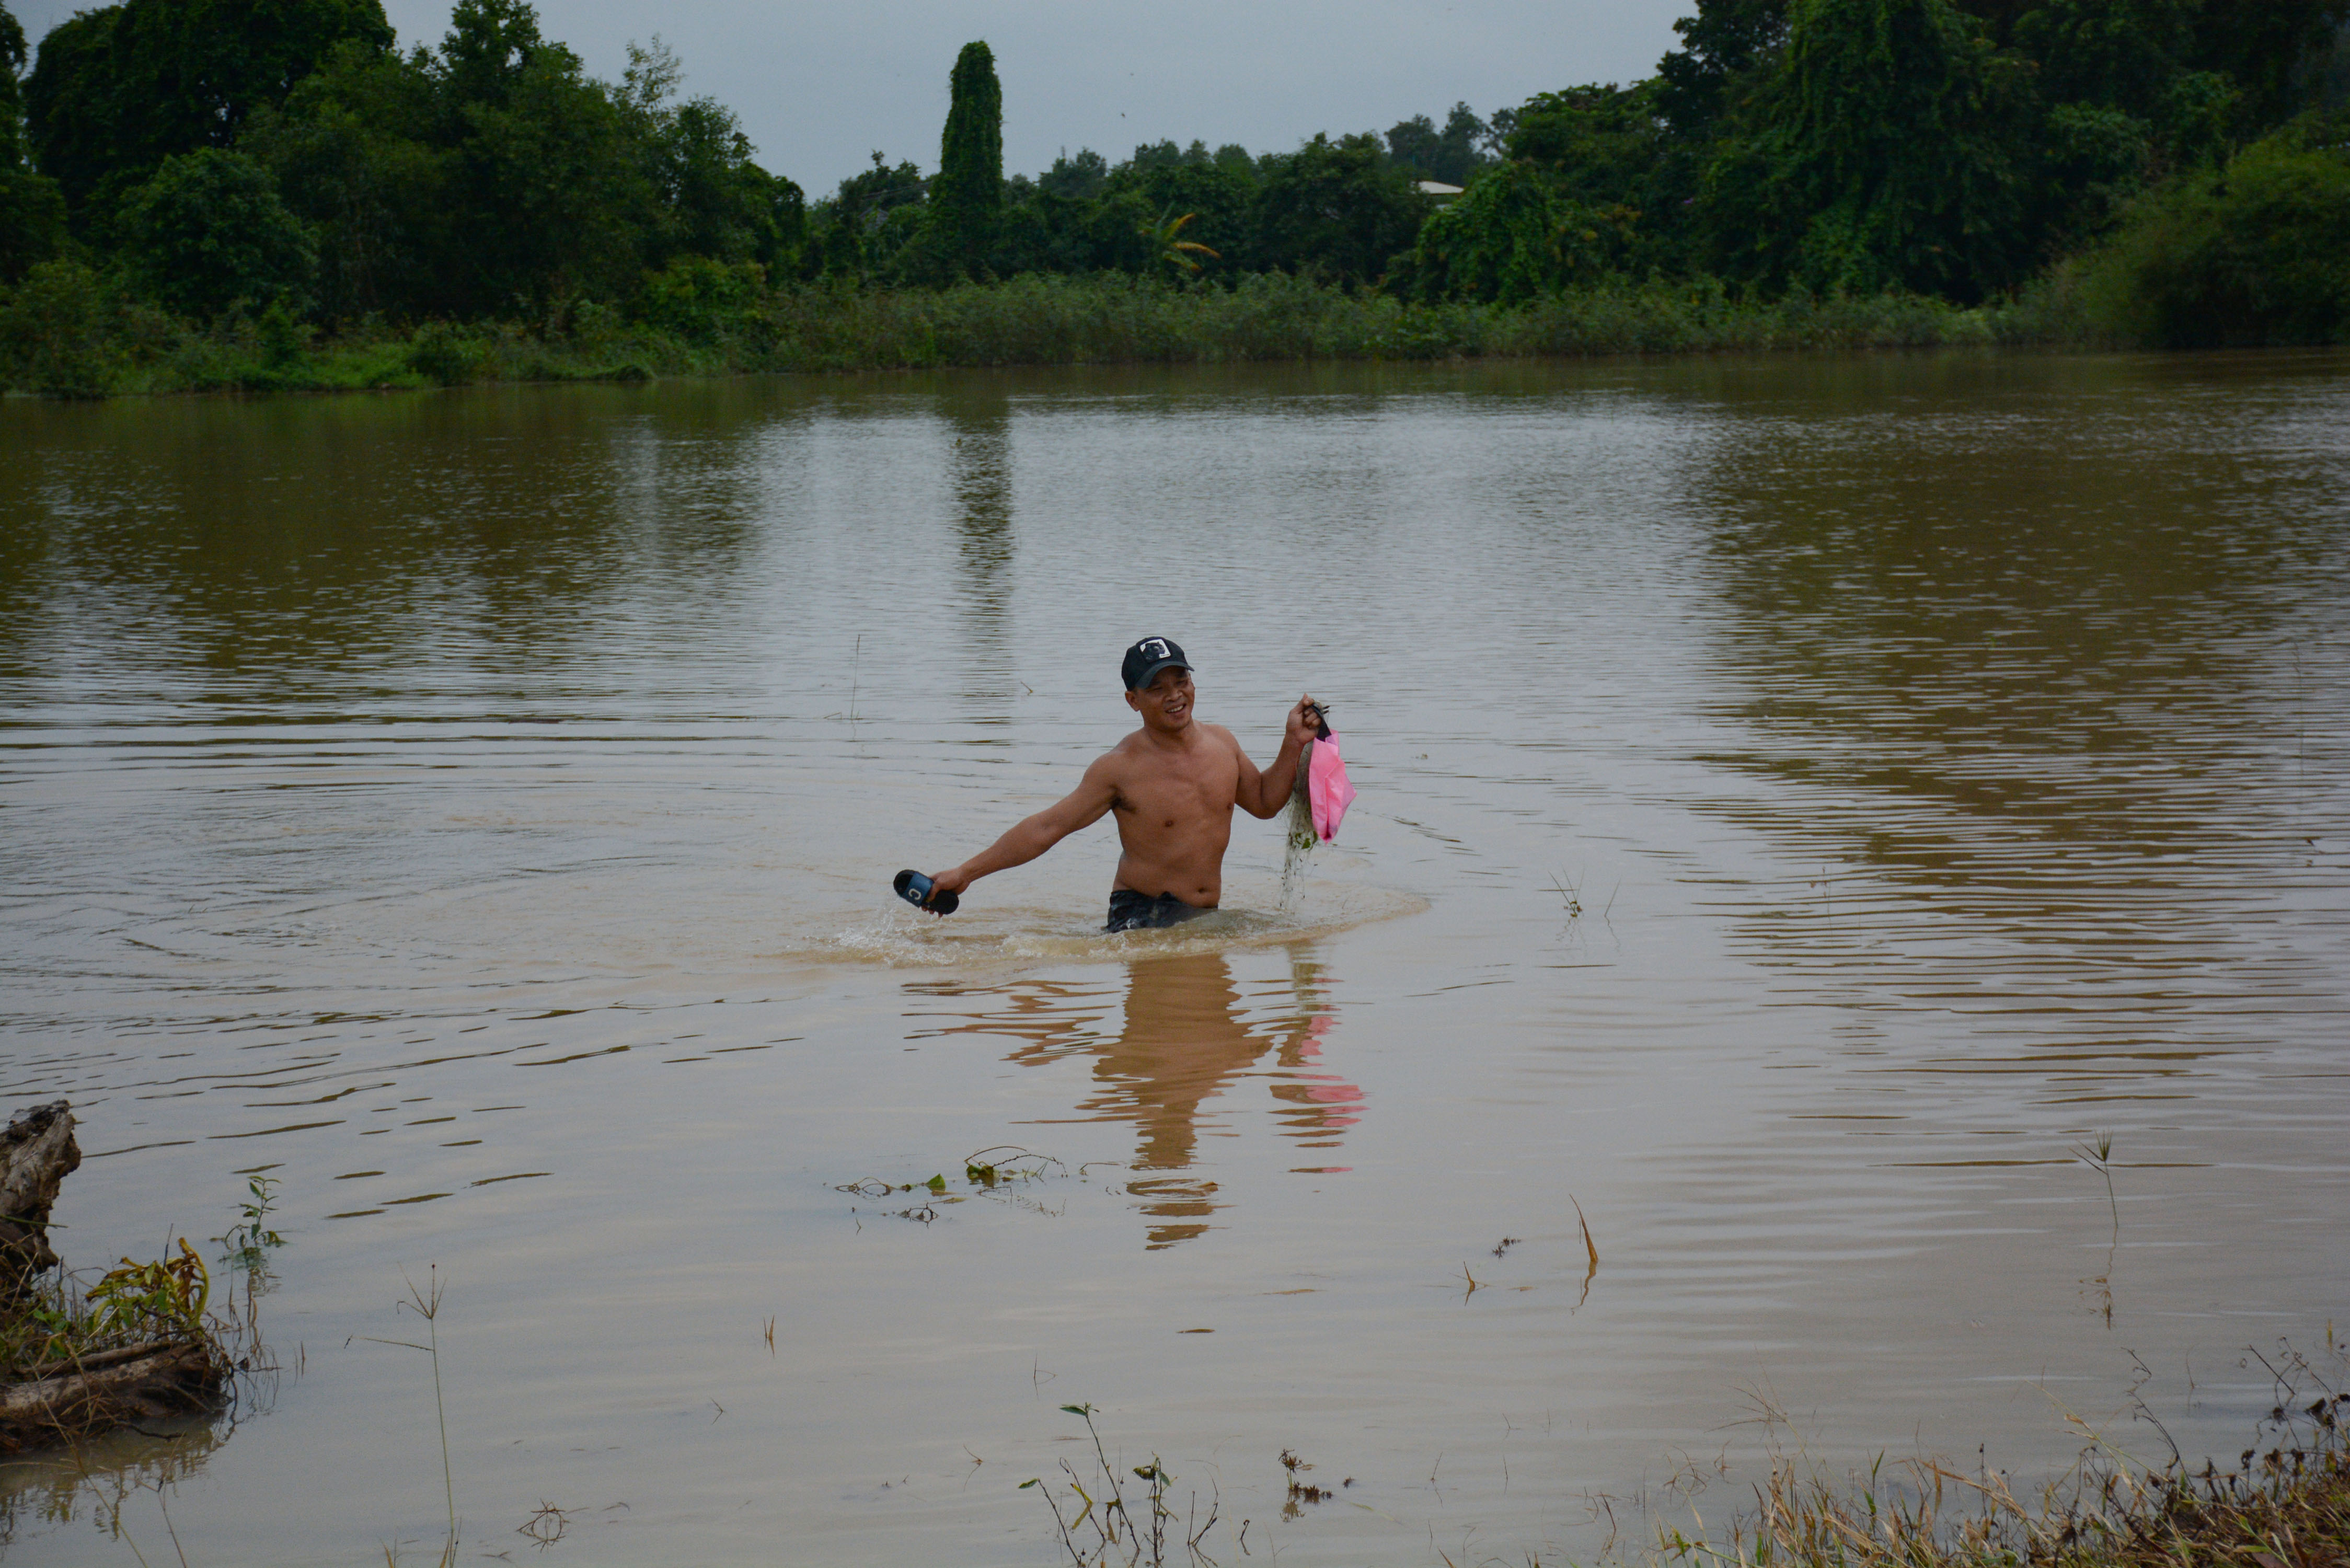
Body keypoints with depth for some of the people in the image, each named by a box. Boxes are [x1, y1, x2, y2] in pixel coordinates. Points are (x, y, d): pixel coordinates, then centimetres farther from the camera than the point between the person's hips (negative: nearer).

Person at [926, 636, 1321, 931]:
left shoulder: (1221, 742, 7)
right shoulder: (1121, 767, -9)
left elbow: (1264, 802, 24)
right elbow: (1047, 828, -6)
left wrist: (1293, 745, 8)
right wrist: (966, 873, -9)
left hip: (1207, 918, 8)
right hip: (1144, 915, -8)